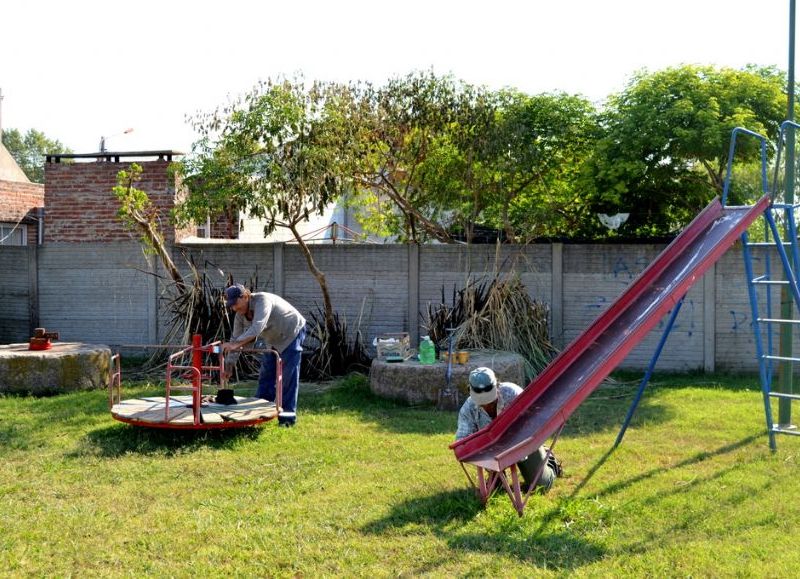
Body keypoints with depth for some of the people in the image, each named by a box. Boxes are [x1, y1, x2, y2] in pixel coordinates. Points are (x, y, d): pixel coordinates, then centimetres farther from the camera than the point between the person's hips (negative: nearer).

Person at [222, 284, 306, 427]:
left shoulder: (262, 300, -34)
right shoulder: (240, 315, -9)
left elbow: (257, 328, -46)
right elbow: (236, 338, -3)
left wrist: (235, 344, -53)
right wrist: (229, 365, -6)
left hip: (292, 334, -8)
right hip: (273, 340, 8)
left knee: (289, 376, -10)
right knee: (266, 375, 7)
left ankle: (288, 416, -5)